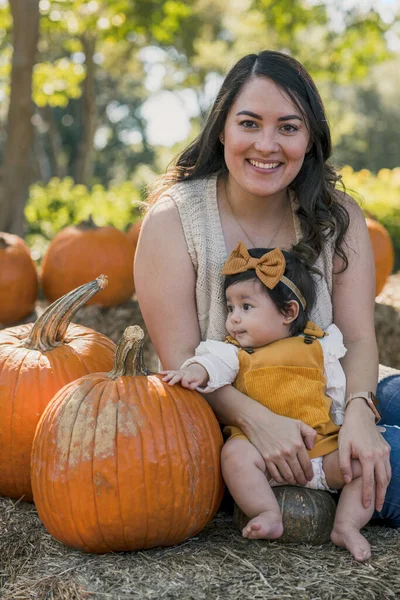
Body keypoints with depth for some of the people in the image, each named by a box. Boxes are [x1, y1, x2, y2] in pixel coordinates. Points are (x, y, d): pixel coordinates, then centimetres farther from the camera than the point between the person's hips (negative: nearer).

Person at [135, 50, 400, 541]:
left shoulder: (338, 217, 0)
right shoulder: (173, 219, -8)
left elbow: (358, 338, -8)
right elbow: (181, 359, -14)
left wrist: (358, 410, -29)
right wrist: (256, 420, -31)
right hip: (219, 422, -4)